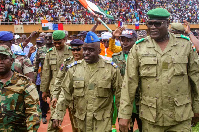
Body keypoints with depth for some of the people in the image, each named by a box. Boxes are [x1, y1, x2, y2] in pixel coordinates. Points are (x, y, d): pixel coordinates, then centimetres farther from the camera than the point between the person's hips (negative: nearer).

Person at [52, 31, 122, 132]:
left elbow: (119, 94, 2)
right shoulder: (74, 68, 1)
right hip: (82, 121, 3)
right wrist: (58, 114, 1)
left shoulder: (111, 69, -3)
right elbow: (65, 93, 5)